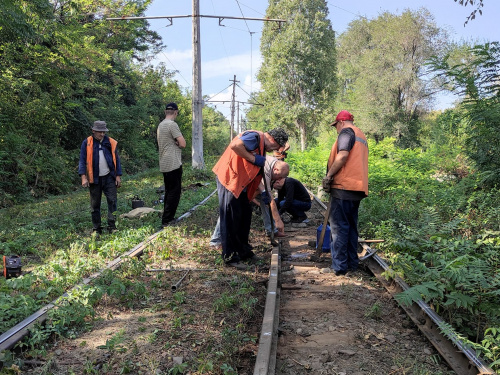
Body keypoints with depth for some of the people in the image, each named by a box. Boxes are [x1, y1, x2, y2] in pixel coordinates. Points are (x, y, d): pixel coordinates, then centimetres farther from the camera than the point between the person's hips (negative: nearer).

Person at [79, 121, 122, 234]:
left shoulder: (111, 143, 5)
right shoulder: (87, 143, 1)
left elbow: (116, 160, 9)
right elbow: (82, 160, 0)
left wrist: (118, 176, 4)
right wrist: (83, 177, -10)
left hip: (109, 177, 1)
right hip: (94, 178, -1)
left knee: (112, 201, -4)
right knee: (95, 204, 6)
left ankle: (112, 226, 4)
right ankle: (96, 229, 15)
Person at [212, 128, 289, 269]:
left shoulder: (262, 147, 18)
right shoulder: (255, 136, -14)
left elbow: (254, 174, 20)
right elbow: (235, 145, -32)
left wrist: (262, 192, 11)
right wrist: (253, 158, -22)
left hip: (240, 185, 11)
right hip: (229, 179, -11)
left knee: (245, 215, 15)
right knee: (230, 219, -5)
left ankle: (243, 251, 27)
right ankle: (230, 256, 3)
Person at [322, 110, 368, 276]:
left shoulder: (346, 131, -3)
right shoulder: (361, 136, 25)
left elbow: (342, 156, -18)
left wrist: (328, 176, -11)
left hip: (344, 187, -9)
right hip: (357, 188, 9)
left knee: (339, 227, -5)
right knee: (351, 227, 13)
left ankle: (339, 266, -4)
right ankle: (352, 263, 17)